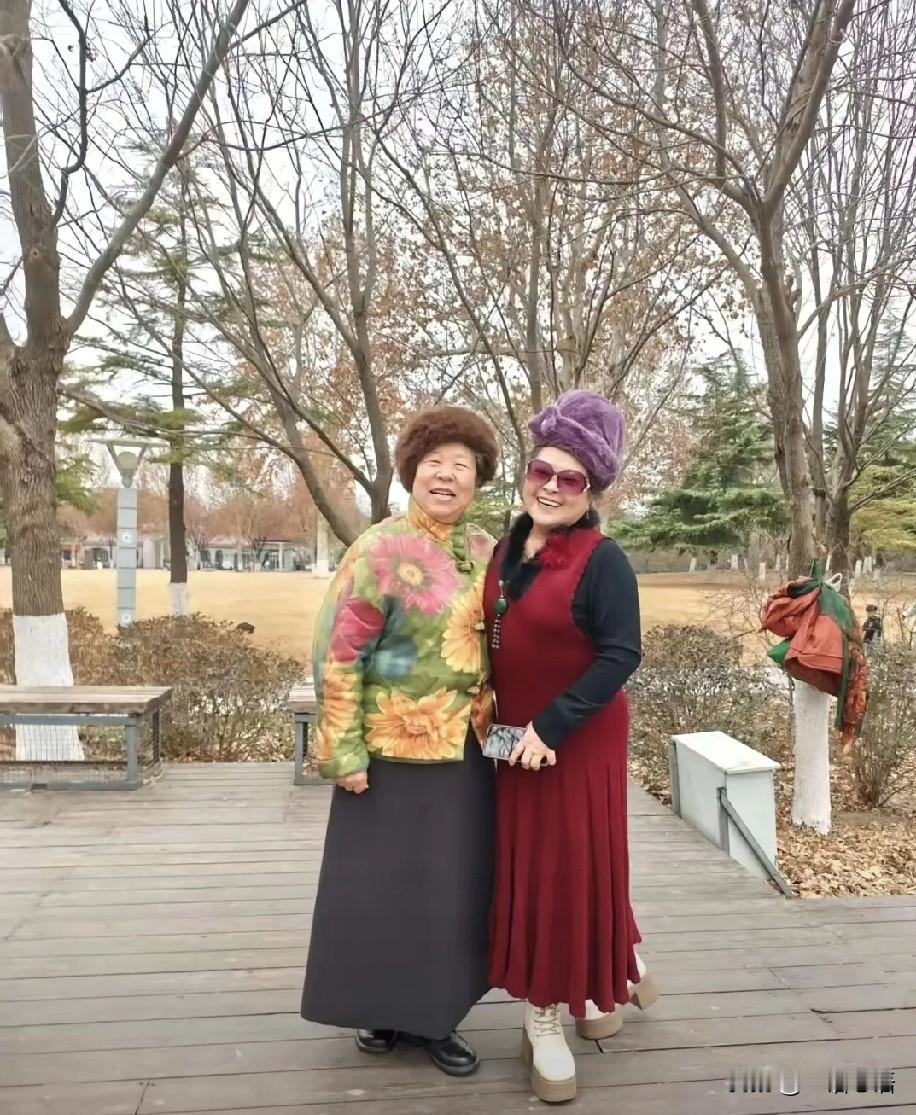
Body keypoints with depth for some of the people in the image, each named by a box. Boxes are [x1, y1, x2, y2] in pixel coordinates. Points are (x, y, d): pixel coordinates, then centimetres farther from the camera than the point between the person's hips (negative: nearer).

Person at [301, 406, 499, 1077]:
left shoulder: (486, 551, 5)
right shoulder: (380, 550, -12)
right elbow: (338, 653, -13)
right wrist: (344, 749, -15)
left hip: (469, 750, 6)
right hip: (396, 749, -5)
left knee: (454, 885, 15)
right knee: (385, 882, 9)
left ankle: (435, 1015, 33)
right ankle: (383, 1011, 31)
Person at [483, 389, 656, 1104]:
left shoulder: (603, 561, -16)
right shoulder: (507, 550, 4)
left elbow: (621, 655, -20)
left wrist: (550, 728, -22)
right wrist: (492, 712, 4)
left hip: (579, 741, -7)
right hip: (513, 737, 7)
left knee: (572, 866, 5)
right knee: (526, 867, 15)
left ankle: (547, 1021, 25)